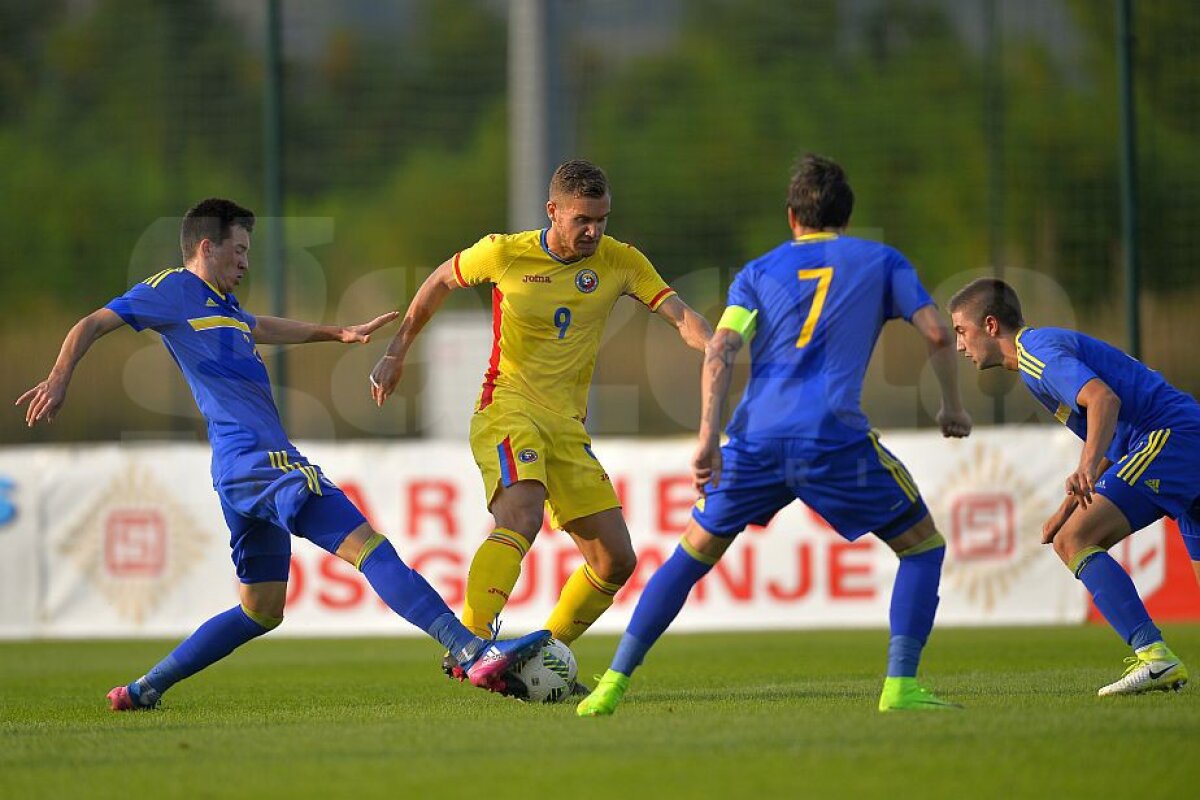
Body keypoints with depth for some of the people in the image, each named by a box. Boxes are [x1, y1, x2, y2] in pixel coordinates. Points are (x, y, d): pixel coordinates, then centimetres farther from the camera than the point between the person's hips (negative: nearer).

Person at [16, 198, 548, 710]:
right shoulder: (175, 289, 2)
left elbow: (264, 329, 48)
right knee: (366, 544, -19)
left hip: (246, 470, 11)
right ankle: (472, 652, -30)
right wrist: (59, 380, -16)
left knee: (261, 611, 15)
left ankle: (143, 690, 16)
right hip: (256, 457, -11)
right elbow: (93, 325, -3)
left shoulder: (222, 306, 27)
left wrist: (340, 333, 52)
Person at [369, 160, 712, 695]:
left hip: (568, 427, 5)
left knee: (616, 560, 1)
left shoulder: (619, 262, 1)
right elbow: (441, 282, 13)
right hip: (507, 410, -5)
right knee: (522, 517, -33)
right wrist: (396, 353, 16)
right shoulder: (503, 254, -5)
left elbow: (679, 315, -9)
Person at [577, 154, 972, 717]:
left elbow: (720, 350, 2)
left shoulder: (758, 272, 19)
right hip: (835, 438, -3)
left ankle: (612, 685, 15)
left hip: (755, 438, 3)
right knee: (923, 546, 13)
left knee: (693, 554, 20)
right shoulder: (880, 262, 16)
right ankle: (900, 686, -2)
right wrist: (951, 407, 21)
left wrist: (708, 436, -6)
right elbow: (936, 333, 6)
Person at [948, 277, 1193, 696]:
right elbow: (1111, 442, 32)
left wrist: (1087, 468, -36)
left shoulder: (1036, 350, -6)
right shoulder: (1048, 345, 27)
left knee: (1073, 542, -15)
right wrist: (1072, 504, 25)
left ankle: (1154, 657, -26)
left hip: (1170, 436, -10)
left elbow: (1104, 399, -24)